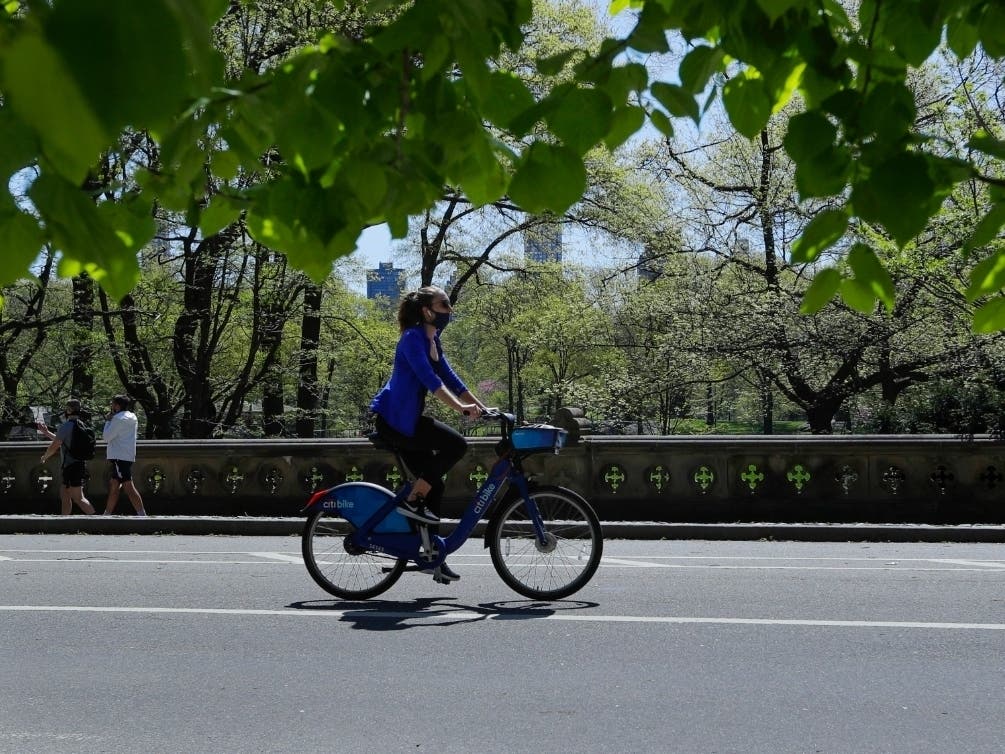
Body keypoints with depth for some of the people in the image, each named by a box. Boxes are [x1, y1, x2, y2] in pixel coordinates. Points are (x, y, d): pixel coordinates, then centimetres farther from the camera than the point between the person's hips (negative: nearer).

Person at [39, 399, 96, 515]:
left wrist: (45, 456, 7)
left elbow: (54, 446, -12)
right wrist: (46, 432, 33)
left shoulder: (66, 426, -15)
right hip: (80, 464, 10)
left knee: (78, 498, -11)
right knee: (64, 494, 17)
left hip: (72, 466, -10)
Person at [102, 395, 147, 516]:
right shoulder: (130, 418, 16)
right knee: (113, 485, 14)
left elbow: (106, 437, -11)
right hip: (125, 456, 10)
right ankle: (107, 515, 21)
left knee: (128, 487, -12)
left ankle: (142, 515, -16)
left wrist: (107, 421, -2)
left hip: (120, 457, -10)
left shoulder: (119, 419, -14)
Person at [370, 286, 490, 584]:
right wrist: (461, 408, -34)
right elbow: (429, 379, -26)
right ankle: (412, 501, -12)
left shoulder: (432, 341, 14)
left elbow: (450, 378, 16)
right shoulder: (412, 338, -15)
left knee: (434, 485, 7)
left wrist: (482, 407, 8)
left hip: (407, 419, 10)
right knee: (456, 444, -22)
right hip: (394, 418, -10)